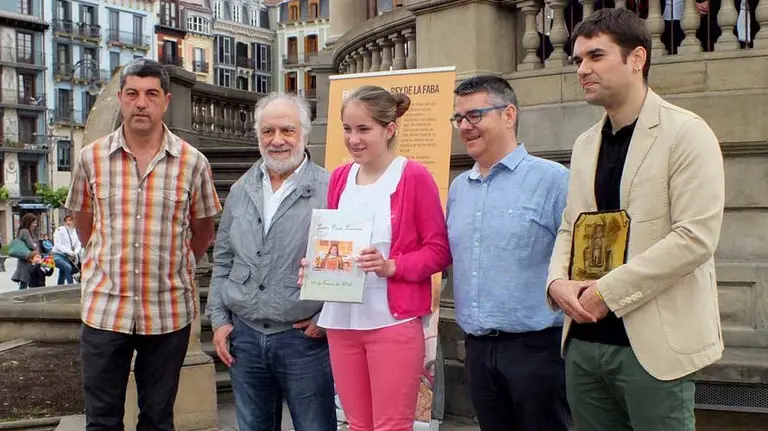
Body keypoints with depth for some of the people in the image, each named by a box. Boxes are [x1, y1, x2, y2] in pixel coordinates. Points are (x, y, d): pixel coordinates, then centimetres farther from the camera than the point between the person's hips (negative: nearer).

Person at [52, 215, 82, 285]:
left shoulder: (75, 232, 8)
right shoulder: (60, 230, -8)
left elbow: (78, 245, 10)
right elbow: (58, 245, -15)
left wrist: (75, 252, -12)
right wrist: (70, 252, -22)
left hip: (68, 257, 6)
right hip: (58, 255, -6)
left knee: (62, 276, 11)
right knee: (68, 267, -31)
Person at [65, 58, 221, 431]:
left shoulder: (193, 163, -3)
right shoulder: (91, 158, 0)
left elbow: (202, 233, 9)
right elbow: (83, 223, 14)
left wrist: (171, 268, 8)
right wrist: (109, 263, 13)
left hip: (169, 312, 0)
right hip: (104, 310, 1)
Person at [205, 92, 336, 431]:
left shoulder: (329, 189, -9)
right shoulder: (241, 191, 9)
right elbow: (223, 260, 15)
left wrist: (327, 318, -10)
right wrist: (219, 318, 10)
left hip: (304, 339, -5)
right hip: (245, 336, 5)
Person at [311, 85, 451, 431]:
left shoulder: (414, 176, -7)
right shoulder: (339, 178, 10)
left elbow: (439, 250, -6)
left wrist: (391, 266, -20)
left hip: (394, 321, -6)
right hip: (341, 320, 6)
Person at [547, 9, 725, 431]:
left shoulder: (685, 133, -7)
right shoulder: (585, 144, 14)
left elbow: (695, 237, -15)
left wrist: (607, 292, -16)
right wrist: (558, 282, -2)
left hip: (652, 345, -6)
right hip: (583, 342, 6)